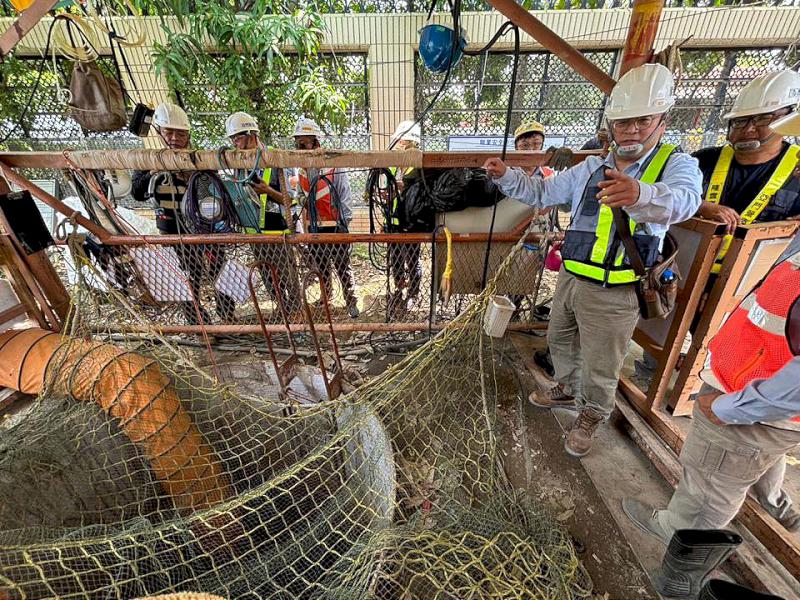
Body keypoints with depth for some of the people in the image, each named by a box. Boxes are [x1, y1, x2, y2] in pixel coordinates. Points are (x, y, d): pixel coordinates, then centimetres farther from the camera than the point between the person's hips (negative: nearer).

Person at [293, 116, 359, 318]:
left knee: (342, 267, 1)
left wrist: (343, 223, -10)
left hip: (335, 227, -6)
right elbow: (304, 200, 15)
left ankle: (352, 303, 14)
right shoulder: (302, 171, 9)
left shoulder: (334, 167, -9)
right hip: (314, 228, 6)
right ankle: (325, 298, 34)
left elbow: (346, 196, -7)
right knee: (321, 267, 16)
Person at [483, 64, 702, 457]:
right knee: (560, 341, 24)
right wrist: (505, 176, -3)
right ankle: (568, 390, 51)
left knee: (599, 367, 9)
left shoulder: (677, 164, -6)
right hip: (570, 278, 6)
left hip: (615, 292, -5)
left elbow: (680, 201, -28)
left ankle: (591, 416, 38)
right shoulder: (590, 168, 9)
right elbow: (542, 192, 13)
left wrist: (638, 194, -51)